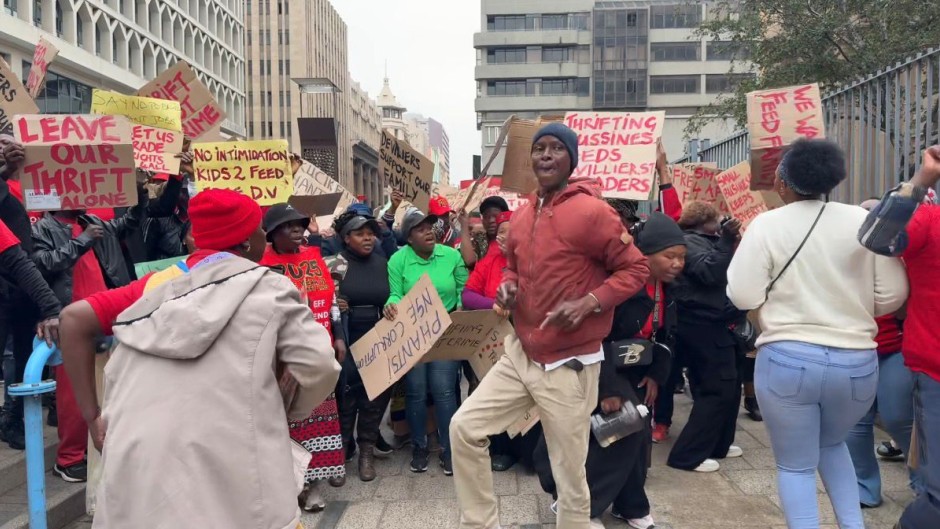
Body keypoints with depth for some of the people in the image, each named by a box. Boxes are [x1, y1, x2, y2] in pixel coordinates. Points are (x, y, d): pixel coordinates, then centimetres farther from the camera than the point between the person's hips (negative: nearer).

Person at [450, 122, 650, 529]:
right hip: (520, 353, 7)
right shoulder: (521, 216, 8)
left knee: (569, 476, 5)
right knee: (464, 427, 6)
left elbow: (636, 268, -9)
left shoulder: (591, 211, -14)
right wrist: (508, 285, 1)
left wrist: (588, 303, -23)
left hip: (569, 364, -7)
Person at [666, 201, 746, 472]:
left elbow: (723, 274, 19)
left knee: (729, 385, 17)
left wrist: (729, 241, 11)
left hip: (710, 325, 11)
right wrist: (726, 239, -26)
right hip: (703, 326, -11)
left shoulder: (703, 241, 22)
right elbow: (710, 272, -26)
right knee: (719, 389, -8)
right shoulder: (690, 242, -10)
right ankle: (688, 455, -4)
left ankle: (717, 445, 28)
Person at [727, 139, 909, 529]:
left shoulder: (767, 225, -7)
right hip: (856, 362, 4)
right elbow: (892, 295, 1)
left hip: (787, 360, -3)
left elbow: (743, 297, -10)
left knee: (795, 464, 14)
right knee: (831, 443, 31)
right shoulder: (863, 221, 0)